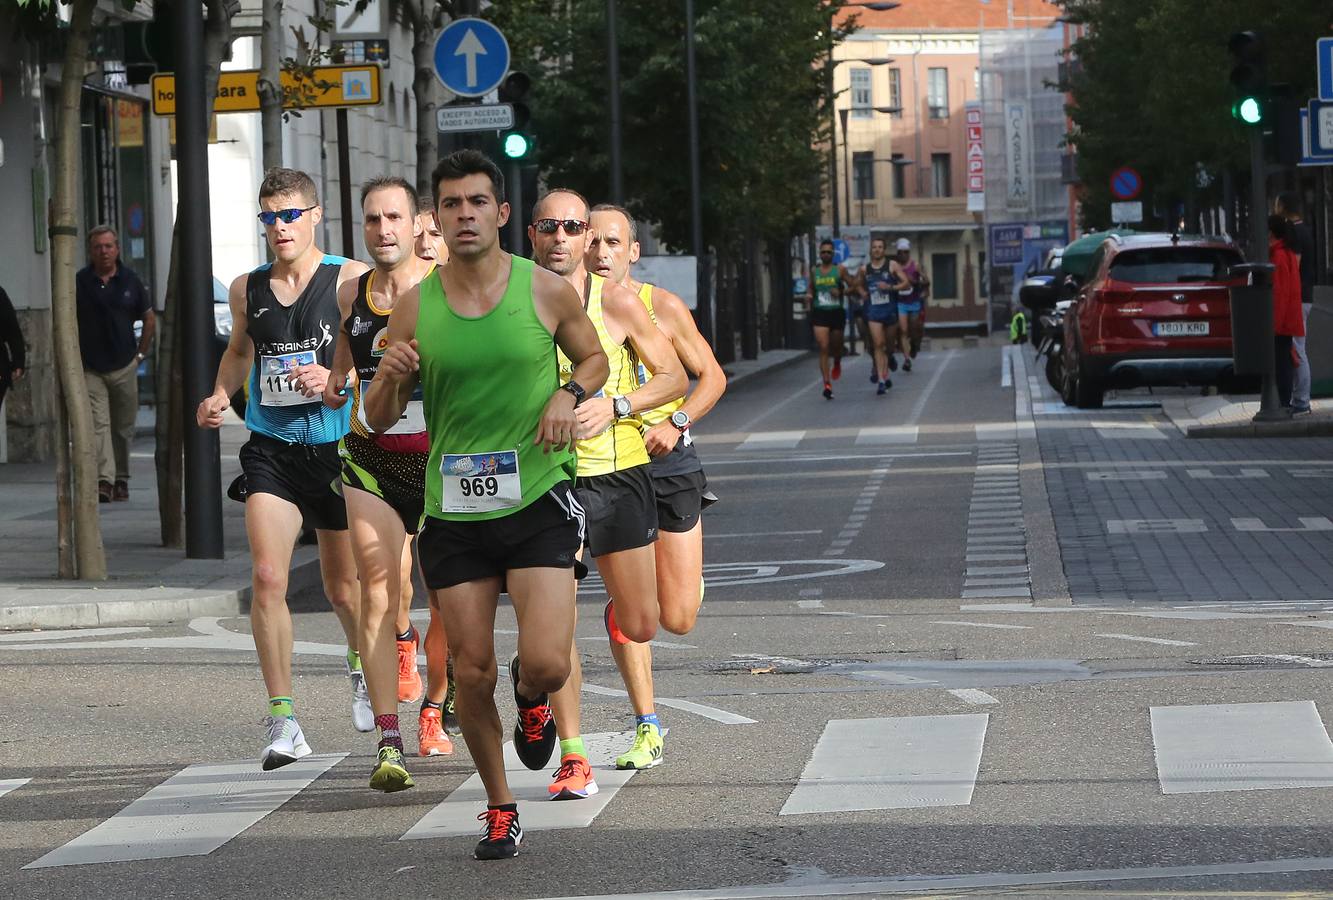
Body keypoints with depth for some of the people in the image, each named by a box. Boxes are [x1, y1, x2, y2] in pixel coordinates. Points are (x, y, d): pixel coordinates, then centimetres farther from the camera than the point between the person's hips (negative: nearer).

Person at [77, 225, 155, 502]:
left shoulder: (130, 281, 4)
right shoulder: (79, 282, -1)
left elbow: (150, 320, 14)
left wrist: (140, 354, 8)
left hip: (125, 367, 2)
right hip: (90, 369, -2)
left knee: (124, 427, 8)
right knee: (98, 424, -13)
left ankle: (121, 479, 21)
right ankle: (104, 480, -21)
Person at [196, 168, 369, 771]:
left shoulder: (352, 280, -6)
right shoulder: (247, 289, 6)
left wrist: (336, 378, -22)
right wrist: (220, 394, 8)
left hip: (337, 446, -2)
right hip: (271, 450, 2)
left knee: (342, 589, 11)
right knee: (267, 578, -16)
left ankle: (362, 666, 46)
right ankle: (283, 721, -12)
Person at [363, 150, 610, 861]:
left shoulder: (546, 290, -3)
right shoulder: (414, 307, 0)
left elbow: (594, 357, 15)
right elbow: (378, 419, 7)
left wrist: (570, 393, -7)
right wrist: (392, 377, -15)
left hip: (537, 499, -2)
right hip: (454, 510, 2)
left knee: (546, 662, -15)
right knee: (472, 672, 3)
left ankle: (530, 698, 24)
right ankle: (500, 809, 23)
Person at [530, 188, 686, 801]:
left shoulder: (616, 302, -5)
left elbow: (674, 377, 1)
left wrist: (615, 406, -14)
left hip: (616, 474, 0)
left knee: (640, 627, 5)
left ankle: (617, 608, 43)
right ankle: (573, 759, 3)